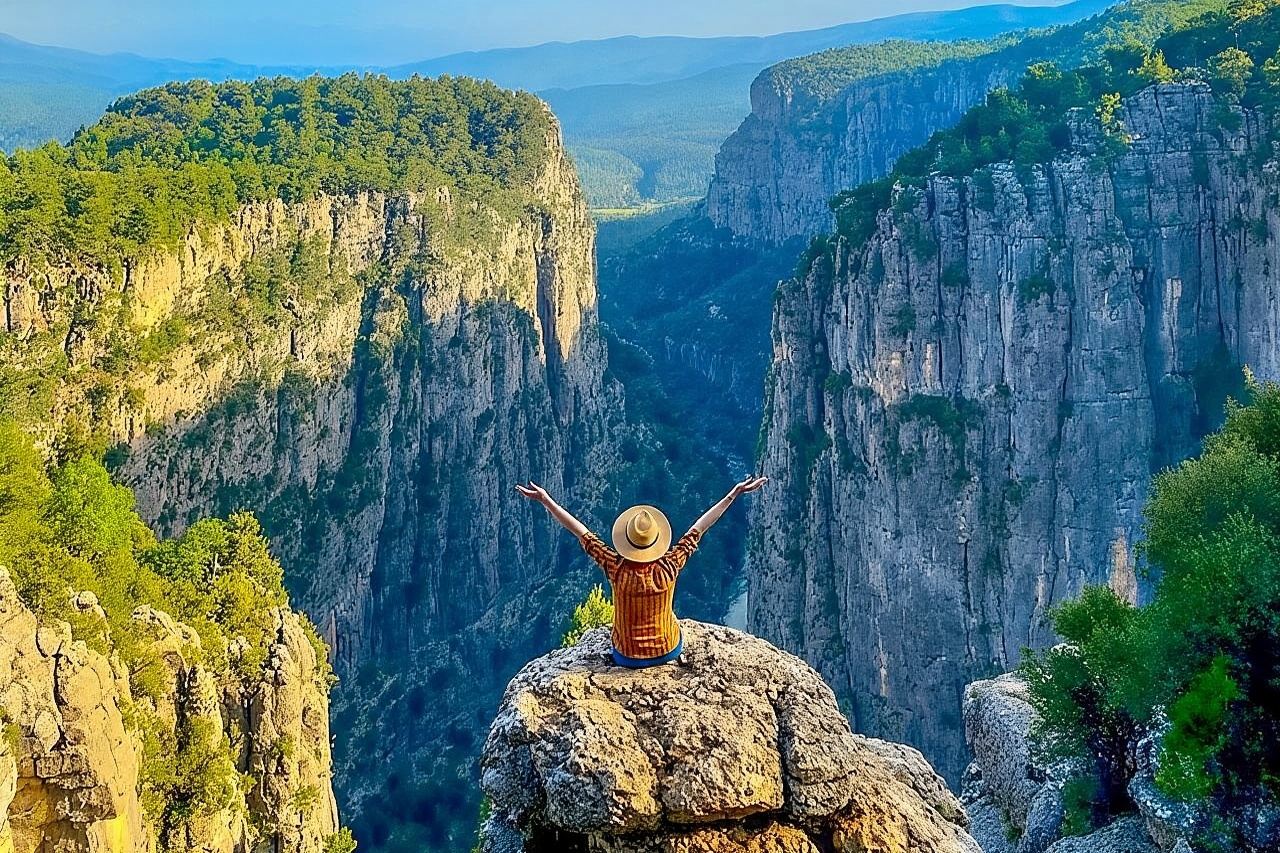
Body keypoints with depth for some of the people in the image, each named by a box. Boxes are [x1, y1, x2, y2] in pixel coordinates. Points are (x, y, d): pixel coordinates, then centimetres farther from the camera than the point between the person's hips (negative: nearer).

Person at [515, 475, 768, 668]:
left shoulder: (616, 568, -26)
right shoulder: (669, 567, -25)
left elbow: (581, 532, -22)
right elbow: (698, 529, -19)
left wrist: (545, 500, -17)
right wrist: (733, 495, -11)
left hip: (627, 657, 0)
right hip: (668, 651, 0)